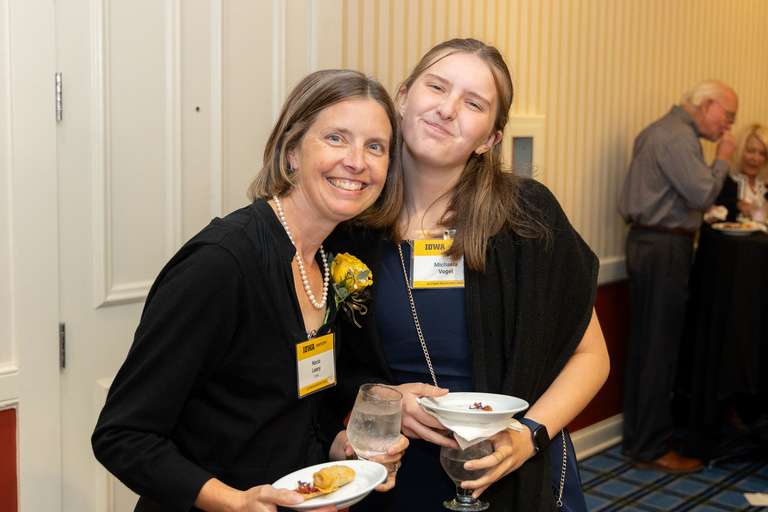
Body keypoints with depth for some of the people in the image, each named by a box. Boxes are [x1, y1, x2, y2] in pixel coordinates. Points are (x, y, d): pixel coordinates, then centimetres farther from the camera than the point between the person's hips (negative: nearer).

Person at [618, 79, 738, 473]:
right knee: (660, 349, -5)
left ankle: (637, 437, 23)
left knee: (644, 346, 14)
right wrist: (723, 159, -6)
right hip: (664, 247, -11)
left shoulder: (660, 130, 20)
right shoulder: (678, 136, -14)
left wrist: (697, 215, 10)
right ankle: (651, 449, 2)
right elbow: (703, 194, -19)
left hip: (646, 243, 11)